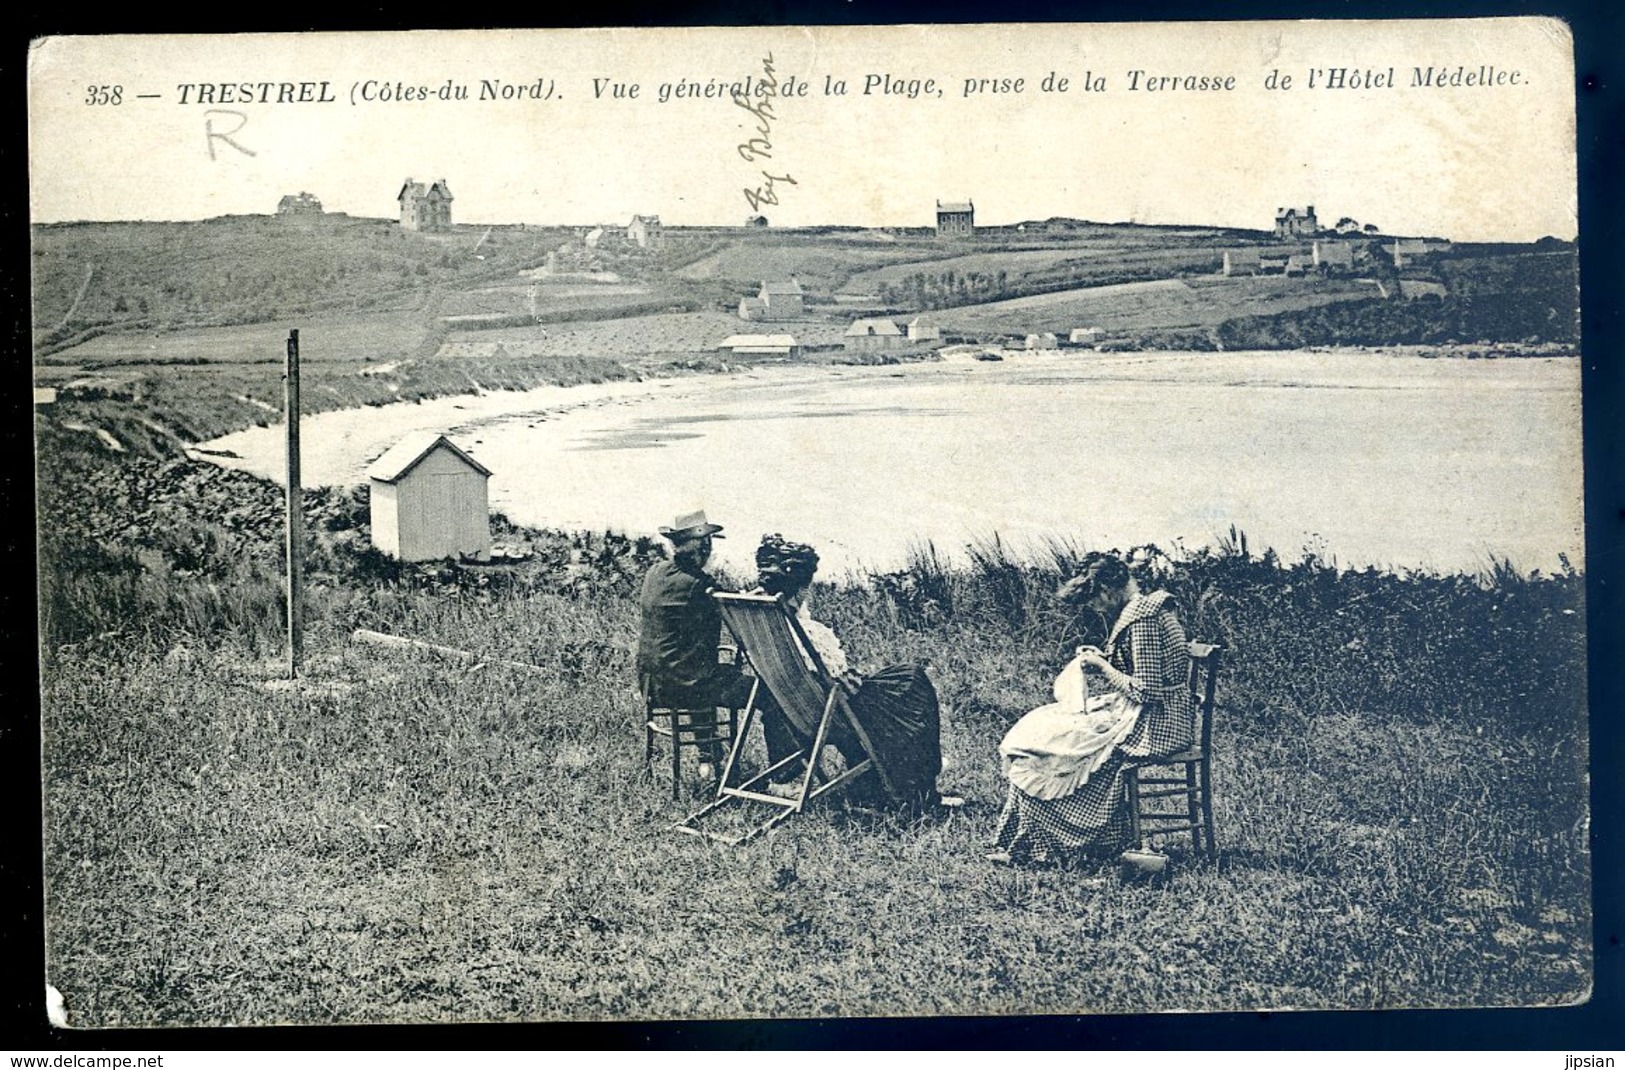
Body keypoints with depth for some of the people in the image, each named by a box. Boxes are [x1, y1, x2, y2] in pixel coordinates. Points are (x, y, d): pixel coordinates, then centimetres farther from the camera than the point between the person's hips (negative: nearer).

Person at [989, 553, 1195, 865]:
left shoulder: (1142, 619, -19)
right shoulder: (1149, 607, 11)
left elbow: (1146, 691, -22)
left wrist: (1103, 667, -11)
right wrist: (1103, 660, 8)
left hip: (1151, 725, -10)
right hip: (1159, 719, 10)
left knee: (1039, 745, -7)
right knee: (1041, 726, 8)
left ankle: (1028, 847, 5)